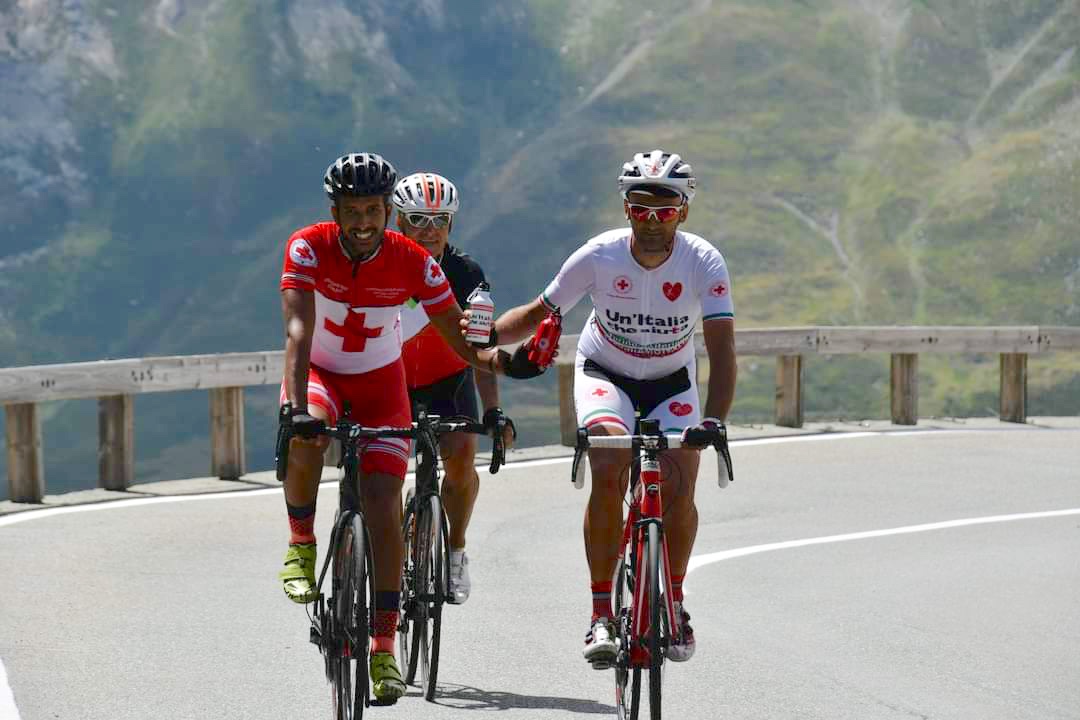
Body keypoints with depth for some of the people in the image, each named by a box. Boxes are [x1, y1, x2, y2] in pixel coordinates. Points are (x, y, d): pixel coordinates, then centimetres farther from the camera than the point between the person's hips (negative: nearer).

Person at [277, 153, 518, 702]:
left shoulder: (413, 262, -18)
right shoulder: (308, 248, -23)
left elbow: (458, 337, -14)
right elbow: (298, 331, -34)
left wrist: (487, 357, -36)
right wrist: (297, 408, -48)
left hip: (379, 382, 1)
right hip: (320, 372, -1)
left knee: (385, 511, -12)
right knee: (305, 440, -37)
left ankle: (384, 650, -7)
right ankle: (301, 543, -9)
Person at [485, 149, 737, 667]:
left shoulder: (704, 264, -24)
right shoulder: (599, 256, -22)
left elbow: (721, 349, -30)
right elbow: (539, 313, -12)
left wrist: (713, 421, -45)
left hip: (671, 382, 1)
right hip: (604, 374, -1)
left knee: (678, 488, -17)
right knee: (609, 471, -26)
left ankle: (673, 603, 10)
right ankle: (601, 614, -20)